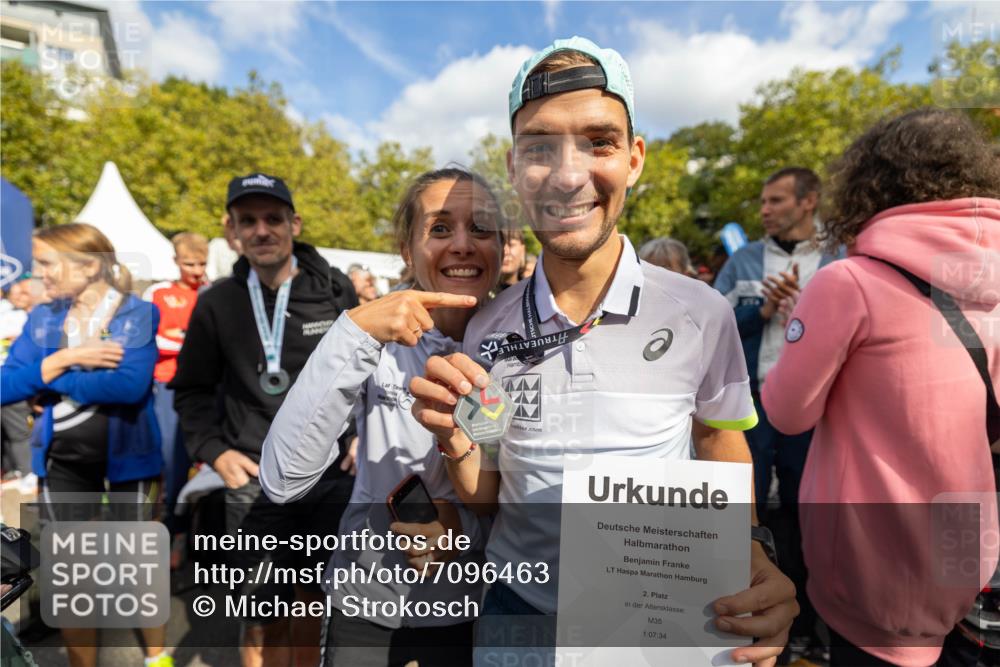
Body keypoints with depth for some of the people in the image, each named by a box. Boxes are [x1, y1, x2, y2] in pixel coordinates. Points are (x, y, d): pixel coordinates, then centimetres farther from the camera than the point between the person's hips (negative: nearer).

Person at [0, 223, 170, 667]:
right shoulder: (42, 319, 4)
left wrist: (52, 380, -14)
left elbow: (132, 384, -24)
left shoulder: (138, 313, -10)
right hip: (62, 460, 4)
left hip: (128, 455, -3)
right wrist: (64, 358, -18)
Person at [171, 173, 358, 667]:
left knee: (315, 601, 18)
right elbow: (192, 389, 9)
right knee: (264, 618, 10)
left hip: (334, 476, 1)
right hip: (256, 481, 0)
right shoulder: (217, 302, -1)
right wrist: (214, 451, -2)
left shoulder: (336, 291, -3)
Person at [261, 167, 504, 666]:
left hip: (478, 608, 0)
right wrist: (354, 332, -32)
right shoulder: (377, 339, -13)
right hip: (368, 606, 0)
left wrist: (470, 529, -24)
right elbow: (282, 481, -23)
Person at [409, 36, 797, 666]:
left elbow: (723, 453, 0)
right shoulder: (487, 329, -11)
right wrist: (456, 441, -21)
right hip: (516, 606, 2)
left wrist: (754, 561, -17)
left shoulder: (703, 315, -17)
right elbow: (485, 495, 0)